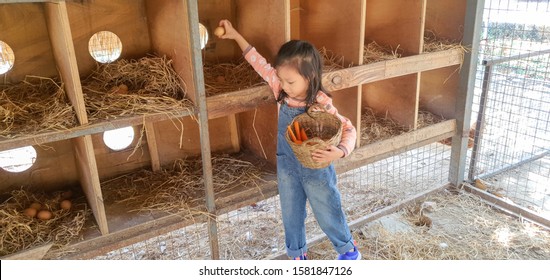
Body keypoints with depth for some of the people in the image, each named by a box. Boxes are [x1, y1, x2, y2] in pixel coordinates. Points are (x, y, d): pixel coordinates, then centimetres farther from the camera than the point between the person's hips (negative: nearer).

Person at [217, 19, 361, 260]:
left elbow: (349, 130, -21)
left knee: (328, 214, 15)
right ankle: (297, 256, 42)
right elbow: (260, 64, -5)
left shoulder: (321, 104, -27)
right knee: (291, 215, 19)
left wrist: (339, 151, -41)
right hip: (287, 167, 5)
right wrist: (235, 35, -3)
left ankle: (349, 251, 42)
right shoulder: (281, 90, -13)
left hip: (316, 169, -4)